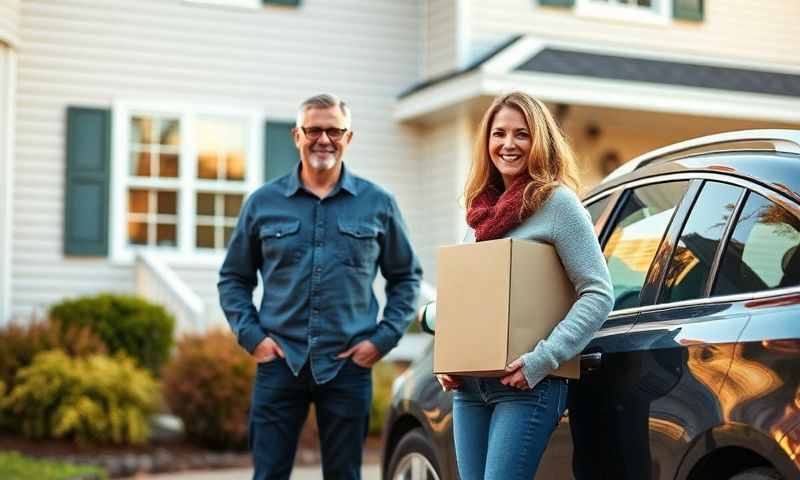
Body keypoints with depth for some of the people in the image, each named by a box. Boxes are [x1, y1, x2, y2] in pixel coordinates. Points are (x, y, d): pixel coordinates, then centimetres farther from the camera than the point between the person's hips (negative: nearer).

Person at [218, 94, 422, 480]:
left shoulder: (378, 204, 6)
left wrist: (384, 338, 0)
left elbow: (406, 277, 12)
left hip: (348, 364, 0)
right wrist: (251, 336, -1)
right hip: (279, 362, 0)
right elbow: (233, 278, 12)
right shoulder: (263, 202, 6)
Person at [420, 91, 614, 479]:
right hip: (468, 386, 7)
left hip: (528, 385, -7)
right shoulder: (480, 210, 15)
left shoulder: (556, 202, -5)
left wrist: (543, 360, -18)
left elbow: (598, 294, -11)